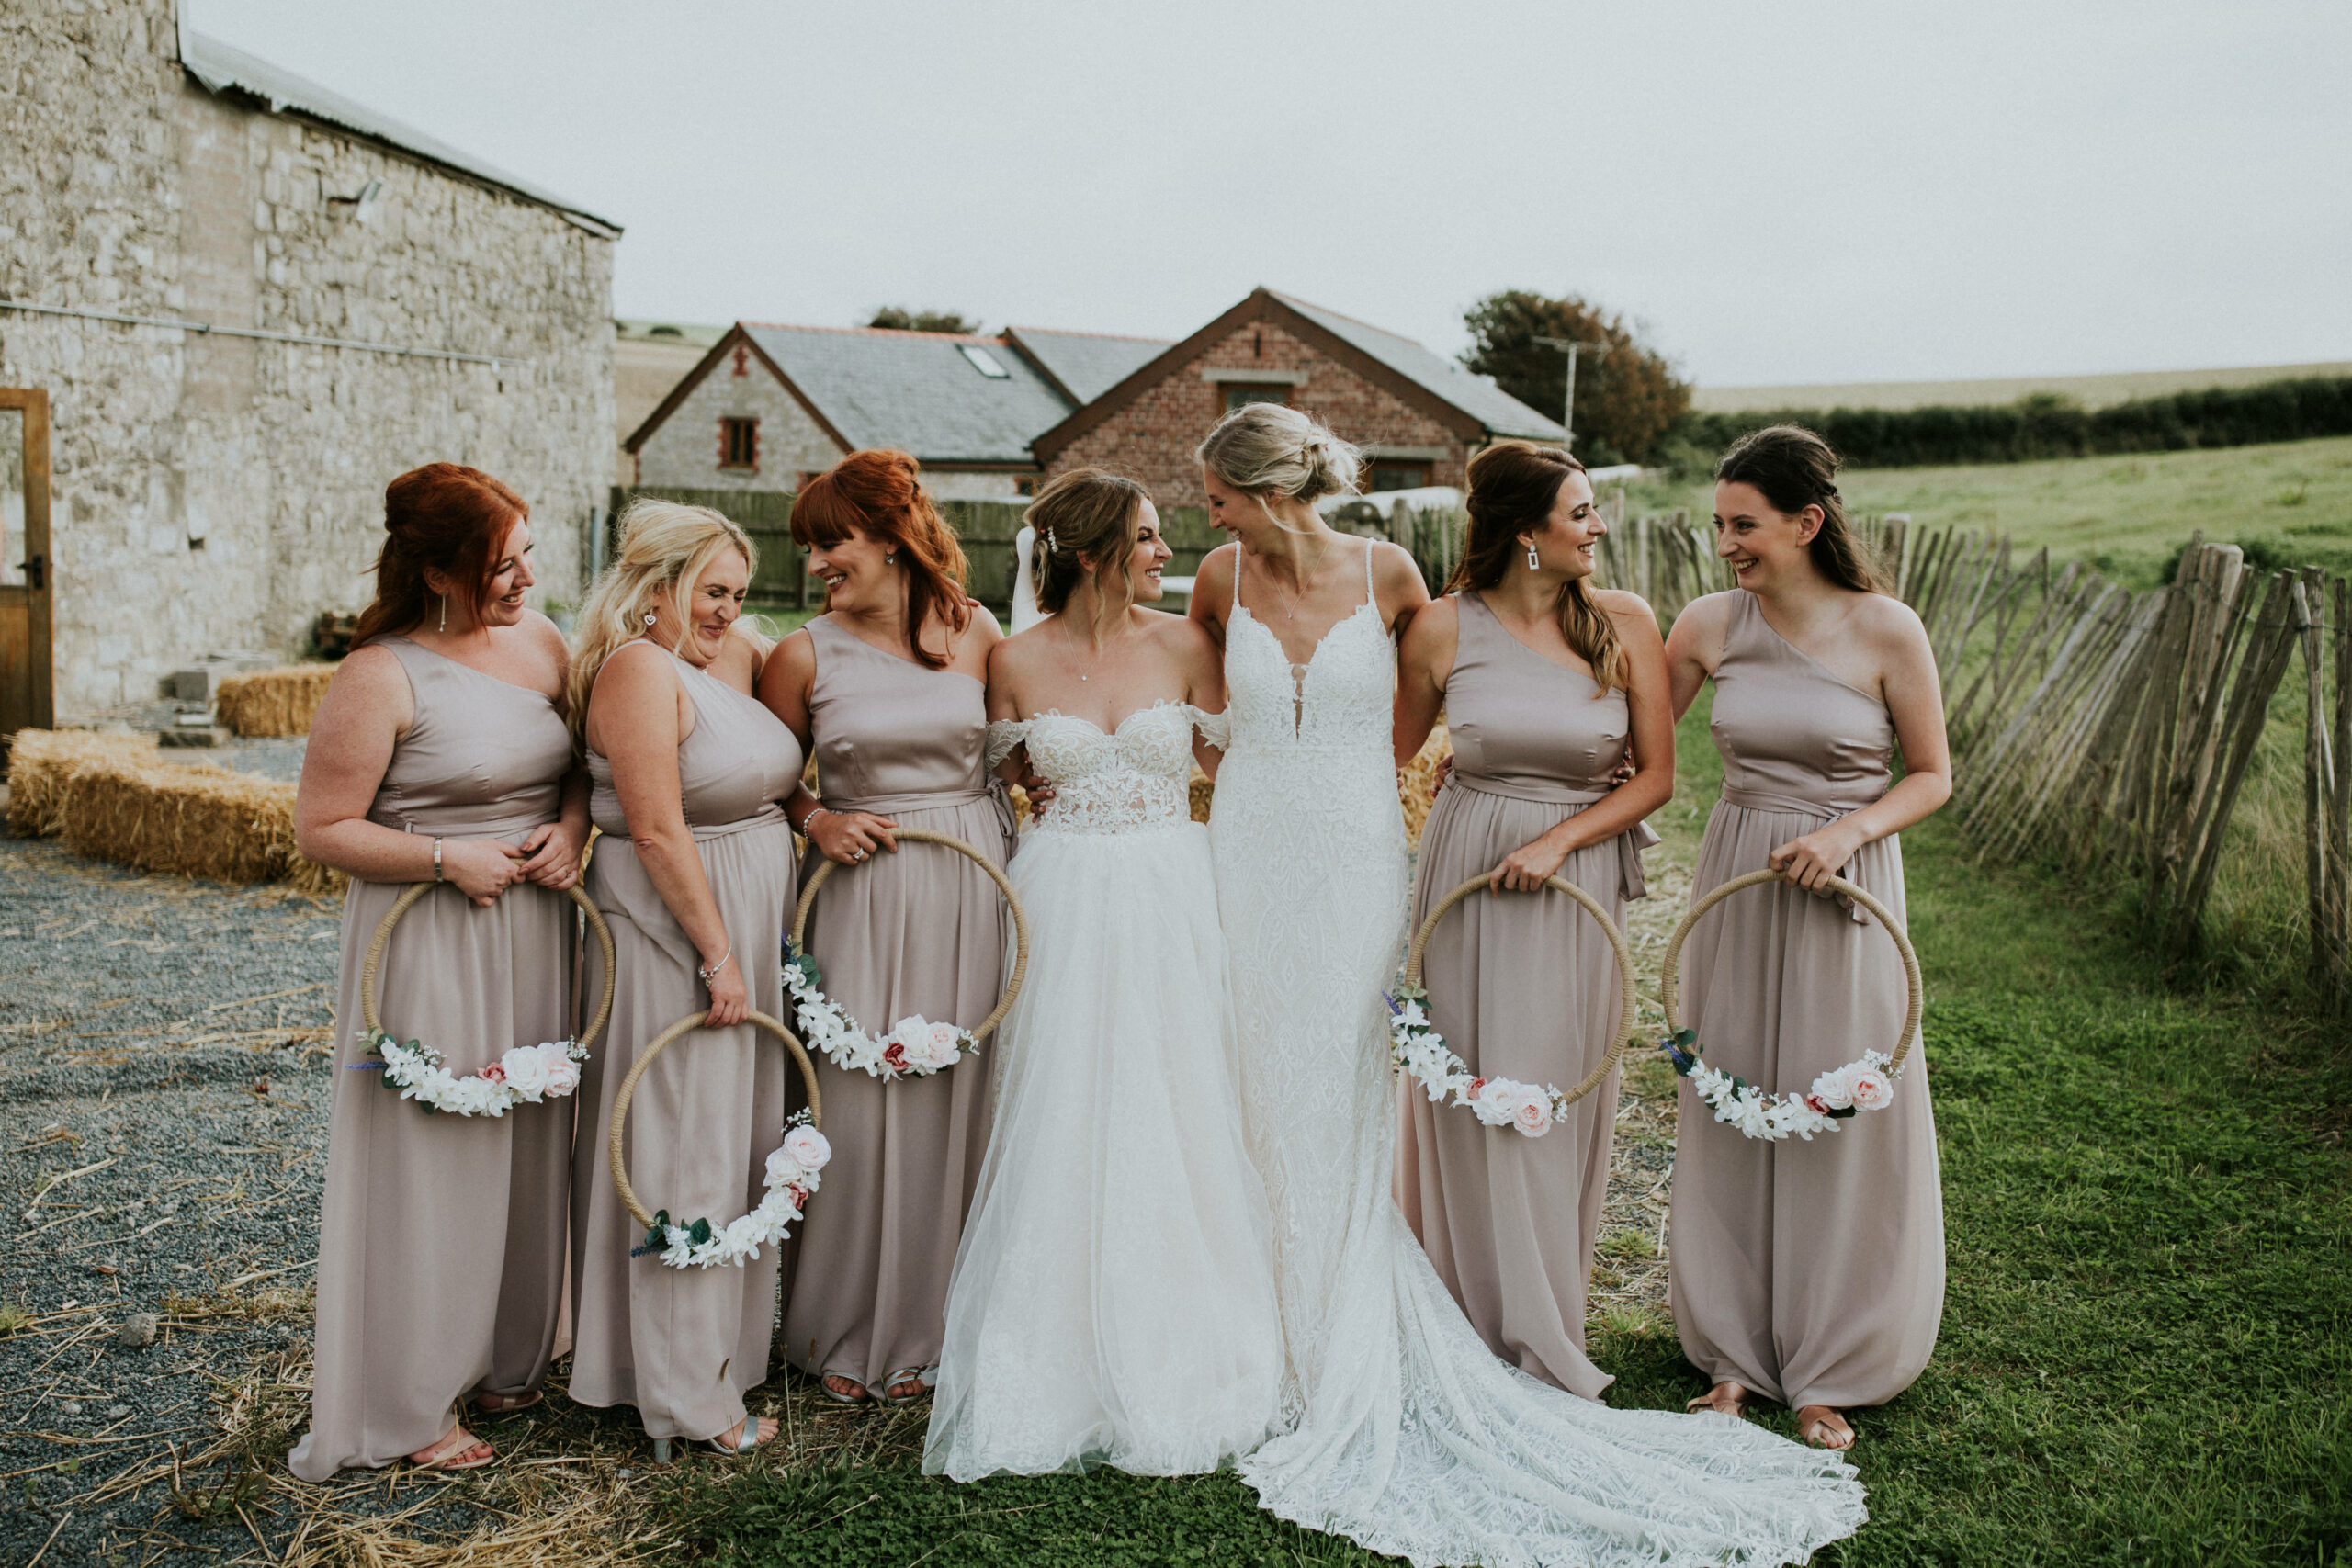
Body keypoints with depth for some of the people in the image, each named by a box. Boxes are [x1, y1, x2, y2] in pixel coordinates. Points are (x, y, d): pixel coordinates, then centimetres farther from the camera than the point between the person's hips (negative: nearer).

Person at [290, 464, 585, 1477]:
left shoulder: (539, 640, 6)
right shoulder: (383, 676, -13)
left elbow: (583, 761, 16)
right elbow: (322, 828, -11)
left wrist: (569, 827, -4)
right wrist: (450, 859, -19)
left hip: (536, 932, 6)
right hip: (430, 944, -6)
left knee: (526, 1148, 14)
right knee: (430, 1162, 1)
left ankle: (501, 1357, 32)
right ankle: (411, 1404, 16)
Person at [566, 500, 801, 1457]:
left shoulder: (726, 658, 12)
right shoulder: (639, 667, -16)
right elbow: (658, 831, -21)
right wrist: (718, 957, -20)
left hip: (743, 930, 9)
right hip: (676, 936, -9)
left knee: (738, 1140, 17)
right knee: (685, 1153, -2)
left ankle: (728, 1336, 31)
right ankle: (690, 1393, 8)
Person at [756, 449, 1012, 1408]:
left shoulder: (975, 632, 3)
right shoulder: (806, 654, -1)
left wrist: (1020, 862, 5)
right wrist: (813, 820, -8)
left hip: (973, 891, 2)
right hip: (865, 892, -1)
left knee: (956, 1101, 6)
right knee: (860, 1104, 0)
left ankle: (934, 1322, 23)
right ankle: (847, 1334, 19)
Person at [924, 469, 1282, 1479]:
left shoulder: (1183, 646, 0)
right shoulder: (1017, 661, -1)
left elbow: (1225, 764, 8)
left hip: (1171, 902, 1)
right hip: (1064, 902, 0)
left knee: (1172, 1120, 4)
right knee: (1062, 1126, 3)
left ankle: (1170, 1361, 19)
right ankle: (1062, 1365, 16)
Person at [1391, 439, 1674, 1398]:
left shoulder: (1625, 625, -3)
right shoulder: (1444, 629, -5)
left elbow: (1656, 774, 0)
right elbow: (1395, 754, 9)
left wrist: (1559, 841, -13)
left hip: (1578, 878, 1)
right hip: (1465, 878, 0)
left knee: (1559, 1095, 6)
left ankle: (1543, 1328, 25)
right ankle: (1470, 1318, 23)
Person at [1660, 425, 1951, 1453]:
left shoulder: (1886, 630, -10)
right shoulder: (1708, 625, -1)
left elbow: (1933, 776, -1)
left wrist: (1847, 832, -18)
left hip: (1844, 891, -3)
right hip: (1736, 880, 3)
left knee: (1839, 1116, 4)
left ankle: (1828, 1372, 21)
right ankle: (1735, 1351, 25)